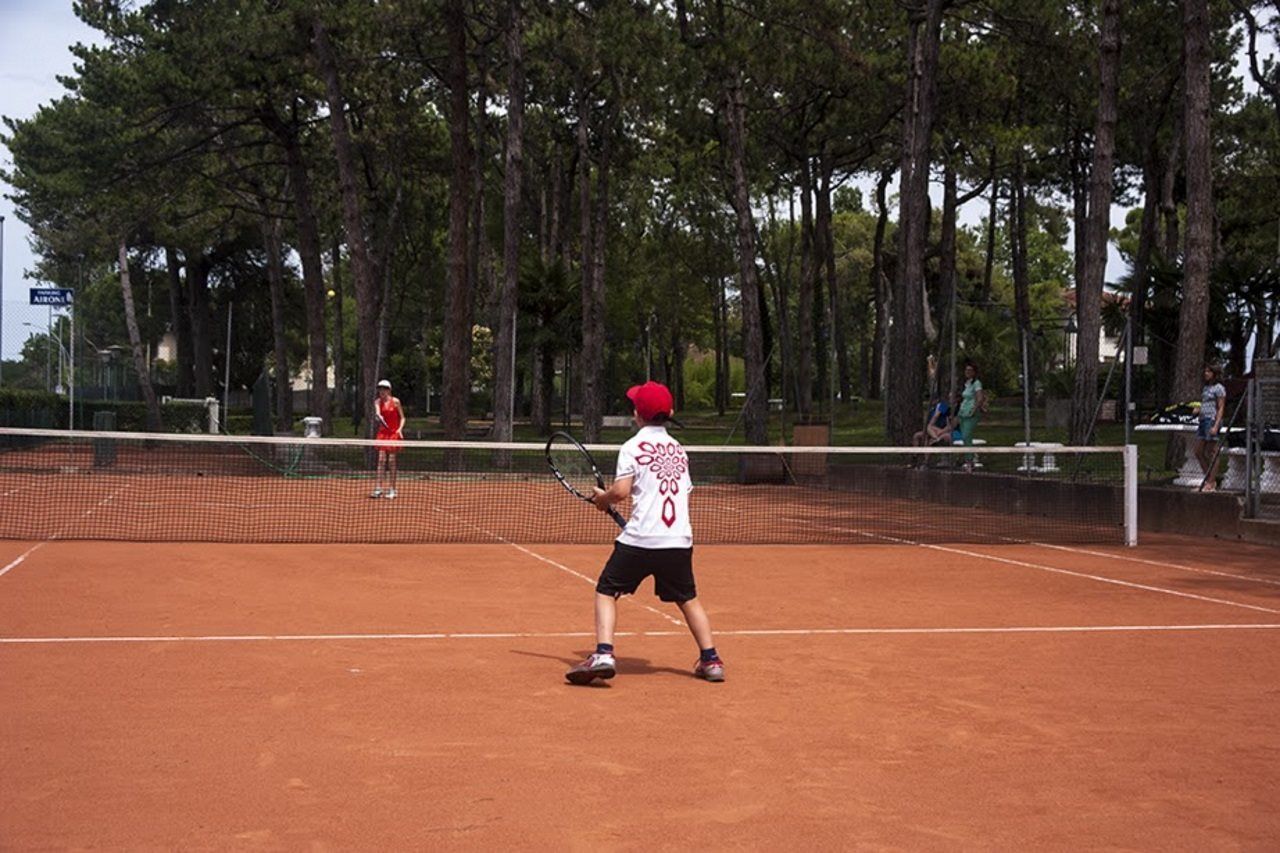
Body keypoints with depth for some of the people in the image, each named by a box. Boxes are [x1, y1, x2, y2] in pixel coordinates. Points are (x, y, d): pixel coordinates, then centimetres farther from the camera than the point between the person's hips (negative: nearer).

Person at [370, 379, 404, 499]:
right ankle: (378, 489, -9)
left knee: (391, 461, -2)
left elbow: (402, 418, 2)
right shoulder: (378, 401, 4)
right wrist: (378, 416, -40)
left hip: (394, 433, -2)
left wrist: (400, 429, -14)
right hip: (383, 433, 2)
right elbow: (377, 412, -16)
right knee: (381, 460, -5)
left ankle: (392, 490, 3)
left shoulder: (395, 401, -2)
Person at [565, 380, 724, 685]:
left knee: (606, 591, 7)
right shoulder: (679, 449, 14)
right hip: (679, 539, 5)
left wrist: (603, 498, 8)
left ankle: (603, 654, -10)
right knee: (687, 599, 20)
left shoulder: (633, 447, -3)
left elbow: (621, 491, -14)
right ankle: (710, 660, 18)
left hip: (640, 538, -5)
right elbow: (684, 494, 16)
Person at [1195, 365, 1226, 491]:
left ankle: (1212, 482, -2)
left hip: (1212, 420, -9)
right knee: (1198, 452, 7)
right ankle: (1208, 479, 15)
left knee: (1212, 453, -5)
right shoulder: (1205, 388, 18)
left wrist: (1216, 426, -18)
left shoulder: (1219, 388, -5)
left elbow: (1221, 408, -10)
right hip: (1203, 420, 9)